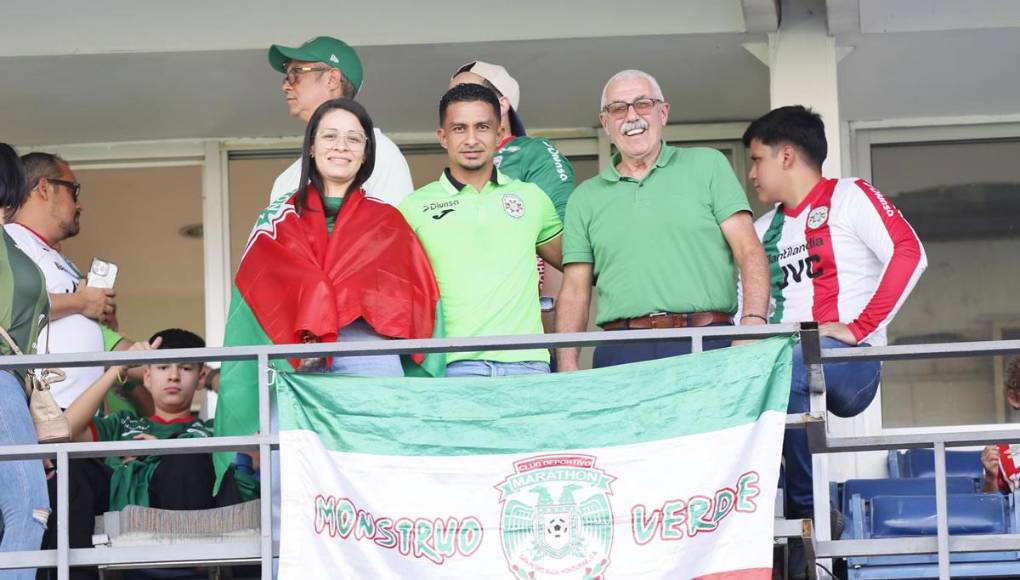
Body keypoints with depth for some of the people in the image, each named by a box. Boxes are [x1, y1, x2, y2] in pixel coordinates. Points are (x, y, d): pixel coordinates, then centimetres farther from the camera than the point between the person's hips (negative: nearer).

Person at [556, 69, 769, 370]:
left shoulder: (708, 165, 12)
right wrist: (568, 369, -1)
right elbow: (574, 292, 14)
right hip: (621, 354, 2)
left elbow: (748, 250, 3)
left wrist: (753, 322, -13)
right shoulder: (585, 198, 18)